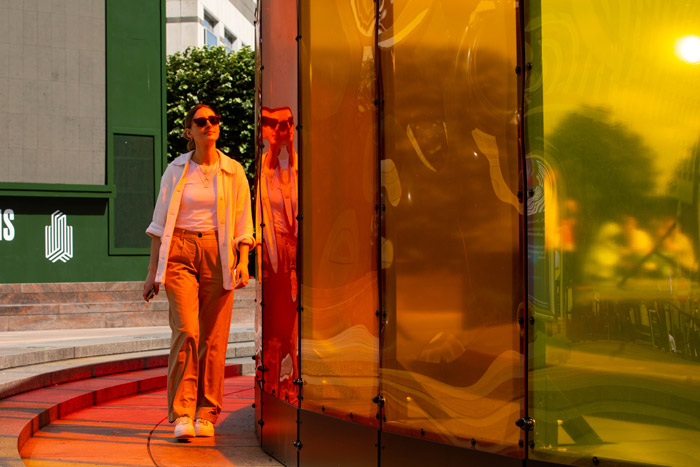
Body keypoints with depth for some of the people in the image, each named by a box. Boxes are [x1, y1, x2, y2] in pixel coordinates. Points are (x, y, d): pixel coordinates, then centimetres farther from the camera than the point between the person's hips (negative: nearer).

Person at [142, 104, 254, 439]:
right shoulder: (175, 170, 8)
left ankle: (206, 415, 9)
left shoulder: (234, 172, 8)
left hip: (218, 254, 1)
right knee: (186, 331, -14)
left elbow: (243, 223, 8)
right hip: (180, 254, -1)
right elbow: (160, 223, 10)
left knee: (213, 336, -2)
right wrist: (153, 270, 5)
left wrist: (243, 261, -6)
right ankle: (182, 415, -8)